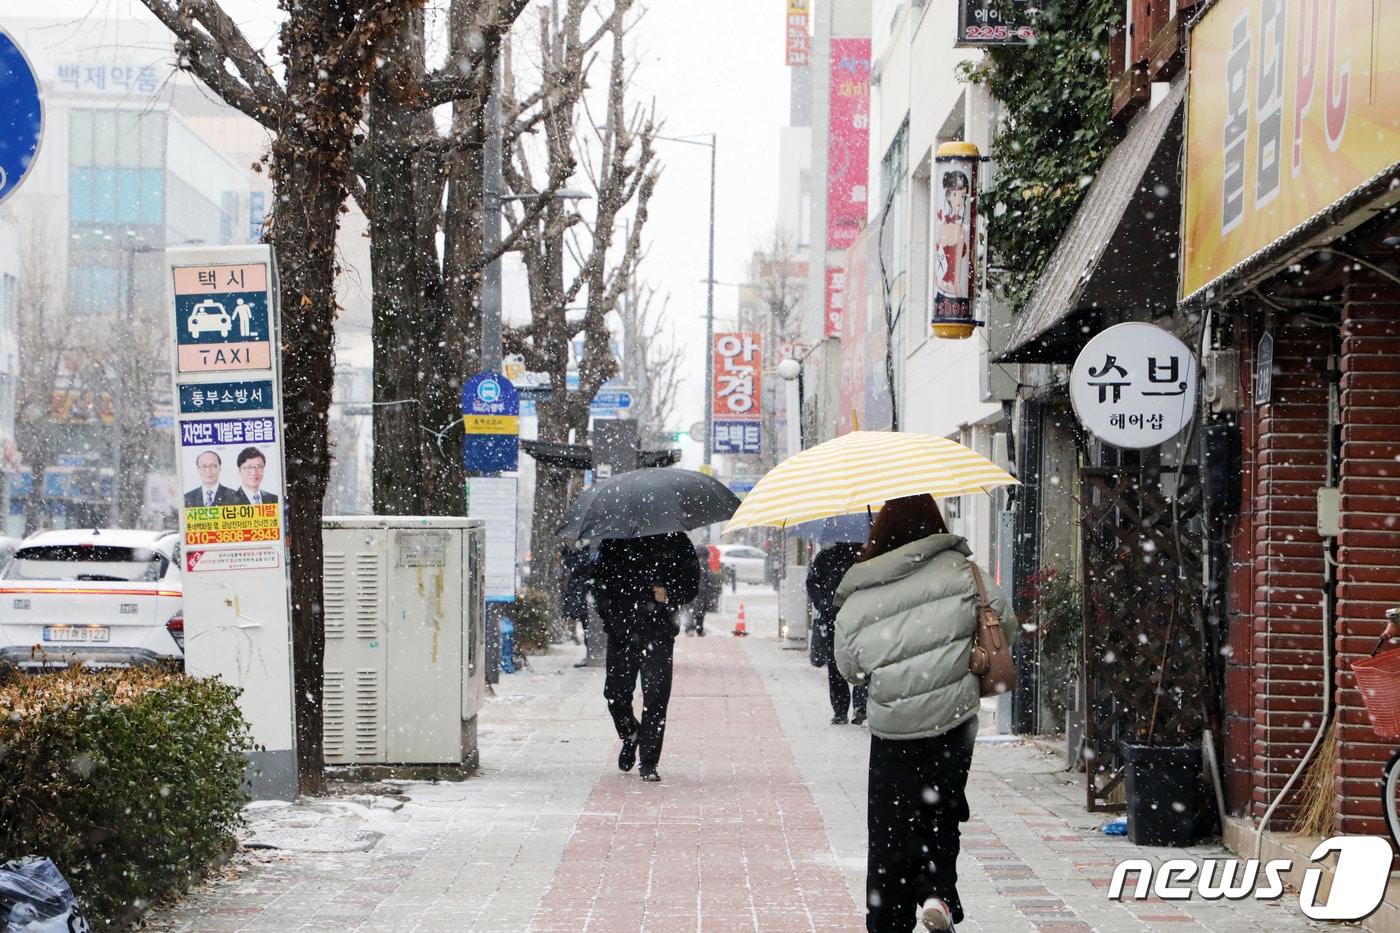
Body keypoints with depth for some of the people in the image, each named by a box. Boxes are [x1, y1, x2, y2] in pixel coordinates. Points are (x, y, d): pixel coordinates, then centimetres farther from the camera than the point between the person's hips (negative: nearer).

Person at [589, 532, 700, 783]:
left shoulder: (676, 542, 6)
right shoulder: (614, 542, 8)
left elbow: (691, 583, 10)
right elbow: (598, 581, 11)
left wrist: (670, 595, -11)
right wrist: (610, 614, -3)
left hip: (659, 633, -2)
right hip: (622, 631, 2)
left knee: (656, 696, -8)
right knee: (615, 692, 1)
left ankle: (649, 763, -3)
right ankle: (630, 736, 32)